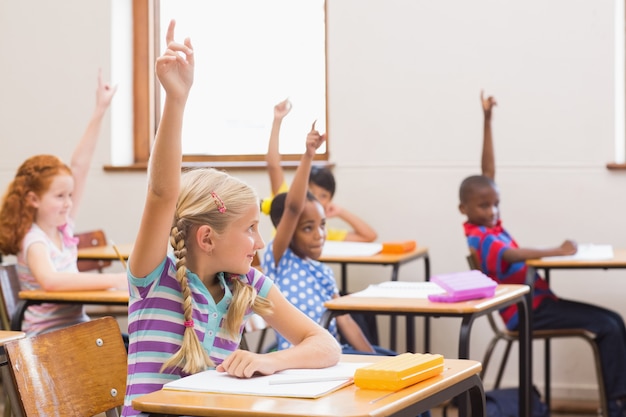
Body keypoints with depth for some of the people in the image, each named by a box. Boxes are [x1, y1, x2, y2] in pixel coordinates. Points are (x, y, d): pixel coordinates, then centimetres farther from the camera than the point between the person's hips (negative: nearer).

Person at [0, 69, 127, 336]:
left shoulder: (63, 229, 7)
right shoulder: (34, 240, -13)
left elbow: (80, 166, 7)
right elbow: (49, 280, -35)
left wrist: (100, 111, 7)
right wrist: (113, 280, -36)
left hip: (76, 328, 7)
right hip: (46, 336, -7)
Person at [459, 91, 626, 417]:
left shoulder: (488, 223, 6)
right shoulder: (480, 239, -16)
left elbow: (488, 171, 6)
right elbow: (513, 255, -36)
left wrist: (487, 121, 3)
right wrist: (556, 252, -38)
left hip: (538, 301, 9)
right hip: (527, 312, -9)